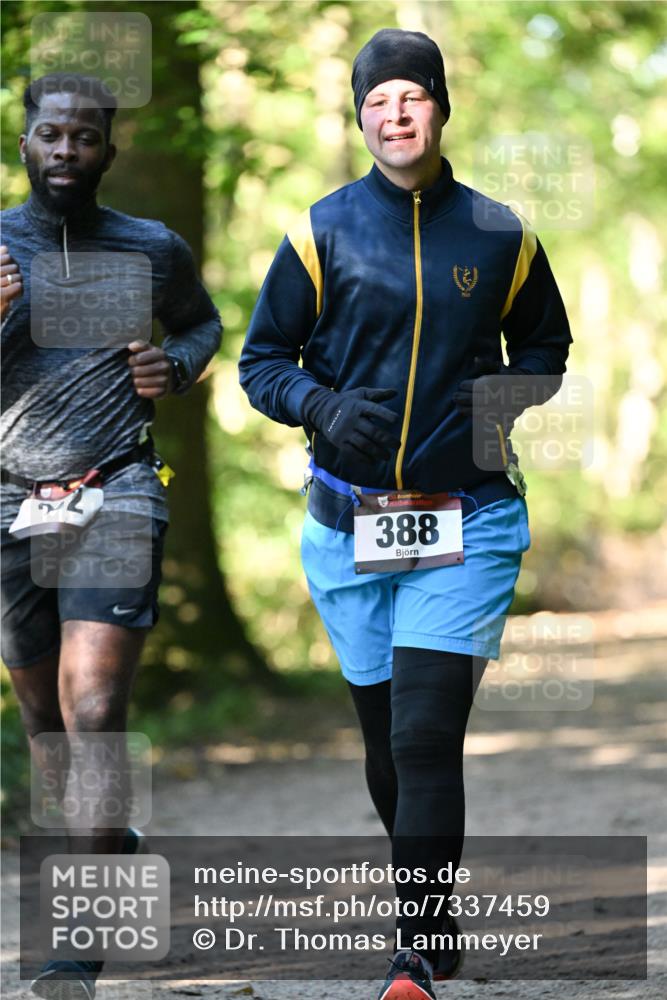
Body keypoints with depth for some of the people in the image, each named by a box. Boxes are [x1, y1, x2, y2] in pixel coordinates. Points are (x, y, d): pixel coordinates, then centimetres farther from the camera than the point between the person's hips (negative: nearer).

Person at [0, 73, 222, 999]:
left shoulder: (153, 250, 4)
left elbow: (202, 322, 25)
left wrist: (177, 365, 2)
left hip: (117, 500, -2)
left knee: (94, 714, -16)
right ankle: (115, 852, 41)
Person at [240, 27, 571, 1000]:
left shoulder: (499, 236, 5)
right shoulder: (322, 232, 4)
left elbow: (545, 343, 19)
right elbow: (262, 358, 9)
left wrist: (508, 392, -3)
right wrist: (321, 406, -11)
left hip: (468, 517, -2)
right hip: (349, 519, 2)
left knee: (426, 735, -14)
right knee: (386, 737, 10)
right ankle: (432, 909, 31)